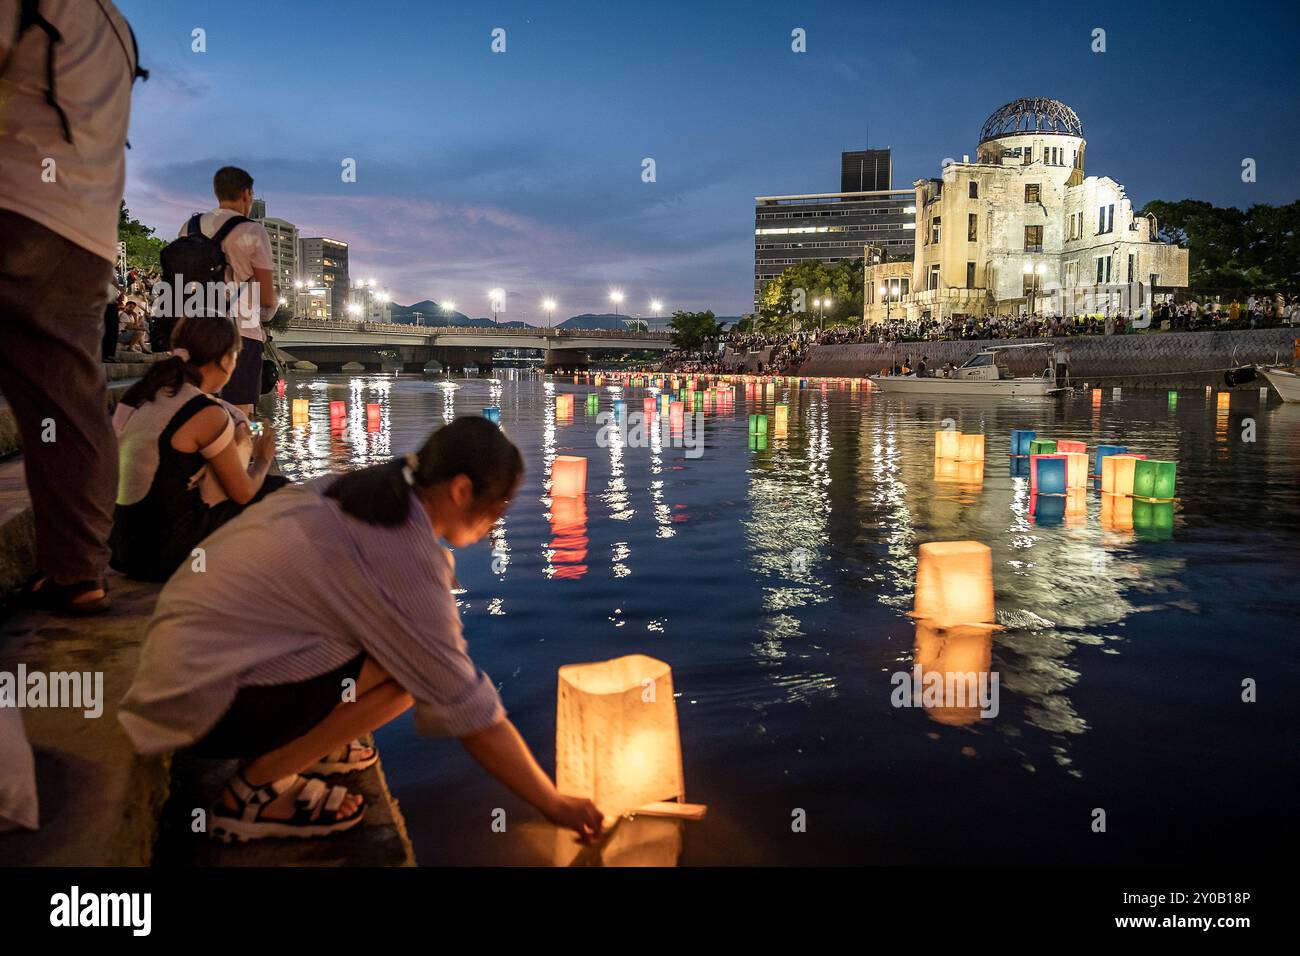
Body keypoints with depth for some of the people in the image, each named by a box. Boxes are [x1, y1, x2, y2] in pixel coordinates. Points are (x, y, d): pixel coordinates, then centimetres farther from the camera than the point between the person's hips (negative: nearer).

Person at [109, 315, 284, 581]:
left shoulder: (138, 391, 5)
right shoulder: (206, 414, -17)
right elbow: (244, 494, -5)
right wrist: (263, 459, 16)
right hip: (162, 556, -8)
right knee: (276, 490, 9)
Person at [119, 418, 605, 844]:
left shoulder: (352, 490, 1)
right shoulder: (405, 560, -23)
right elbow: (468, 709, -18)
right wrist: (554, 804, -7)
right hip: (204, 705, -8)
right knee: (406, 669, -20)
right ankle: (251, 793, -5)